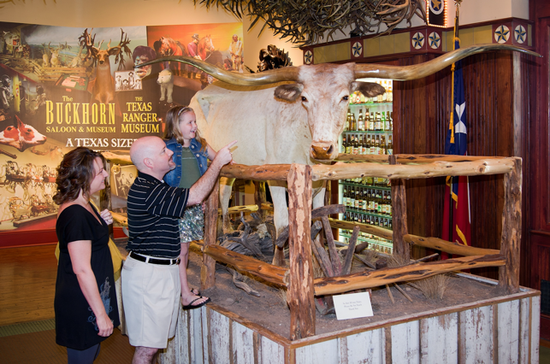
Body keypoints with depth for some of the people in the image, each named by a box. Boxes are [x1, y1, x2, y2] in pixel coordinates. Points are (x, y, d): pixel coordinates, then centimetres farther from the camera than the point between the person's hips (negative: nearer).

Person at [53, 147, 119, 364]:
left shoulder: (83, 206, 7)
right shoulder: (75, 215, -25)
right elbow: (82, 270, -26)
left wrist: (101, 223, 5)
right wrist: (101, 314, -23)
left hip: (90, 297, 10)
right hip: (82, 305, -10)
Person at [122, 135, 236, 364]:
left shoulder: (153, 187, 14)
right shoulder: (145, 191, -21)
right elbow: (195, 196, -21)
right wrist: (218, 161, -11)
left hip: (164, 270, 10)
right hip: (148, 274, -10)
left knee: (154, 340, 15)